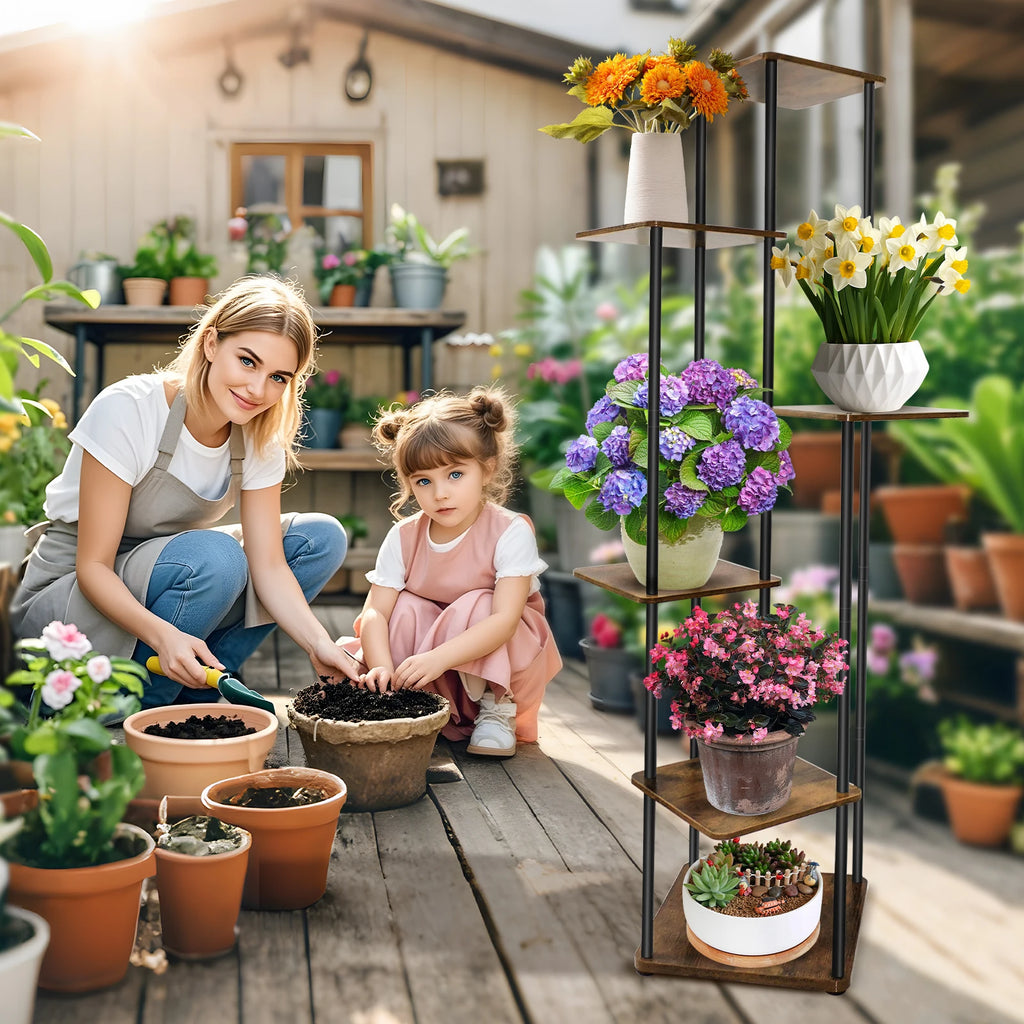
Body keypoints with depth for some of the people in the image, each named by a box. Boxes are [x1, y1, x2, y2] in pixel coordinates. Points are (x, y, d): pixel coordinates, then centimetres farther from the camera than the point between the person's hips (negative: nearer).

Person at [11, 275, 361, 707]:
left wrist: (318, 644, -29)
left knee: (321, 536, -9)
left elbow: (268, 565, -11)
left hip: (162, 579, 6)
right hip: (64, 597, -6)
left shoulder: (259, 437, -7)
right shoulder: (128, 410, -25)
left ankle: (196, 689, -6)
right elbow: (92, 567, -25)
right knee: (214, 557, -34)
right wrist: (162, 634, -42)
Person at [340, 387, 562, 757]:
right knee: (406, 609, -23)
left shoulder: (511, 532, -23)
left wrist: (437, 658, -45)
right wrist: (382, 667, -38)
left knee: (476, 606, -30)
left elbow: (505, 620, -34)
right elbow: (376, 612, -18)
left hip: (498, 653, -2)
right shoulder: (403, 538, -10)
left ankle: (498, 710, -11)